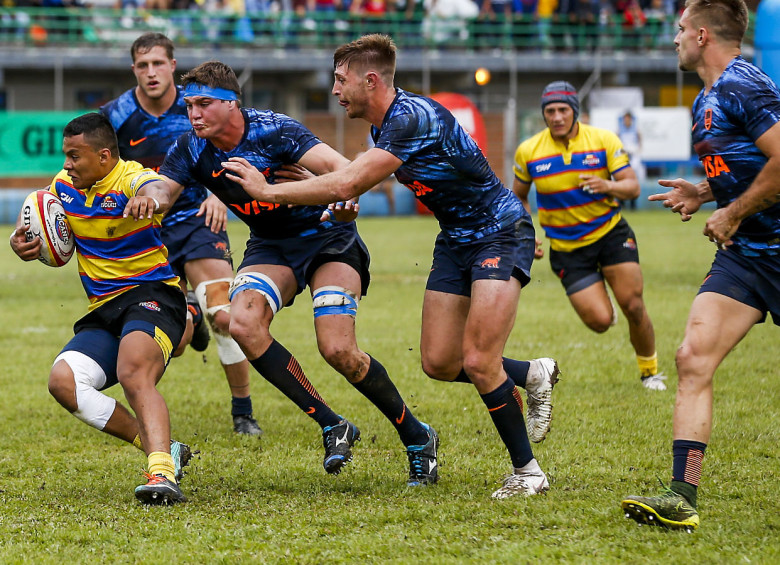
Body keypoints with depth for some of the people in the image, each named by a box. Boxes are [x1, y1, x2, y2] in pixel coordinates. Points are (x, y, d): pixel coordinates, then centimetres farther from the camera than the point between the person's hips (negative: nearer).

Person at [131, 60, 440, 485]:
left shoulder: (272, 131, -25)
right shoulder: (192, 150, -10)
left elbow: (341, 168, -34)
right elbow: (160, 192, -17)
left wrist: (346, 200, -57)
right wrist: (148, 197, -43)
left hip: (327, 237, -5)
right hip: (270, 247, 5)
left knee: (338, 350, -20)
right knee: (244, 324, -25)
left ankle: (416, 436, 3)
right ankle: (331, 426, -13)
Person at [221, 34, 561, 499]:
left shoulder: (413, 117, -27)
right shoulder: (384, 125, 3)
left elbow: (346, 185, -34)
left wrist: (267, 190, -25)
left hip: (500, 234, -9)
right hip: (455, 240, 9)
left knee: (478, 362, -17)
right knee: (440, 364, 4)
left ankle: (528, 470, -2)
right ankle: (534, 375, 28)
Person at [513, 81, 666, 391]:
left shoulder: (603, 140, -8)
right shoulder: (528, 152, -5)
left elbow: (633, 187, -10)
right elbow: (518, 196, 11)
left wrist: (609, 186, -32)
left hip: (611, 234, 0)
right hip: (566, 247, 0)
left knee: (633, 307, -10)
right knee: (599, 321, -12)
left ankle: (650, 371, 14)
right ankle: (601, 304, 28)